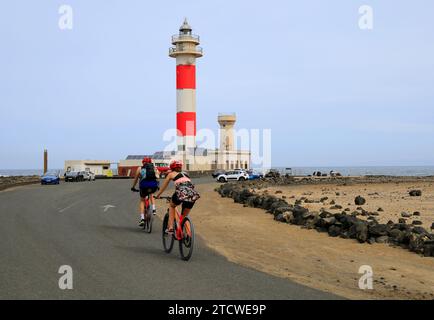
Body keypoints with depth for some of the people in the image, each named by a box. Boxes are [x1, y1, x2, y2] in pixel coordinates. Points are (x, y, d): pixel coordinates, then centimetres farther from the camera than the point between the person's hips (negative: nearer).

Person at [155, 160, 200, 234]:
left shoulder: (171, 174, 21)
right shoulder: (185, 174, 32)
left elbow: (163, 187, 30)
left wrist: (157, 195, 47)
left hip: (182, 193, -3)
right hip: (192, 194, 3)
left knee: (172, 206, 27)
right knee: (184, 216, 21)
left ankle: (170, 228, 16)